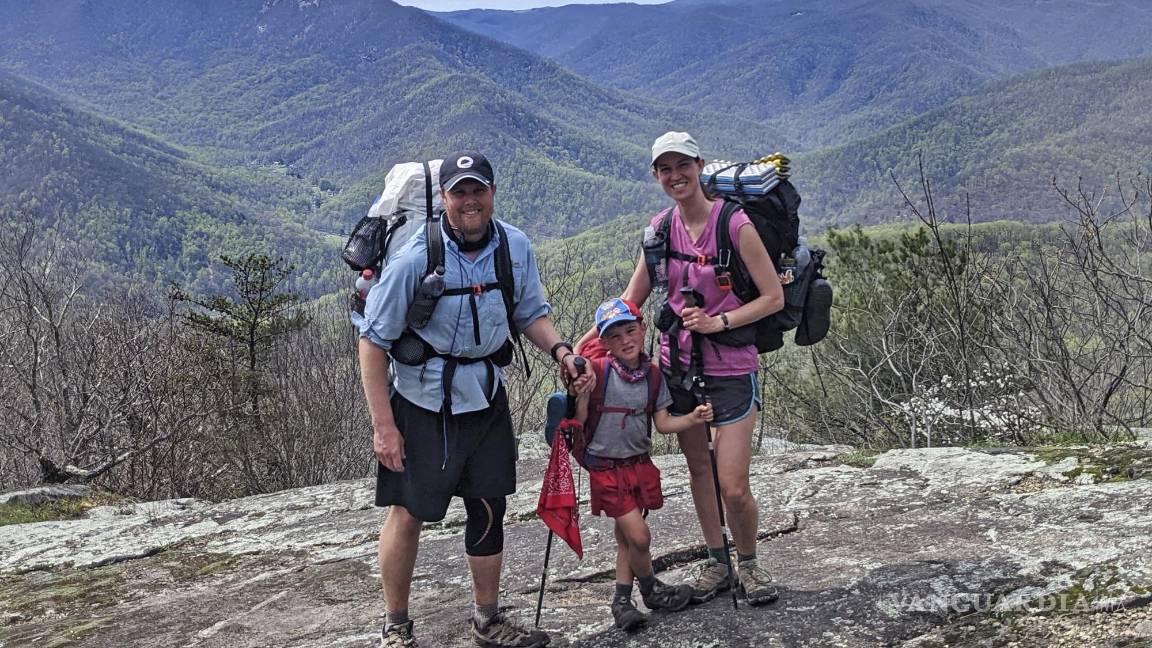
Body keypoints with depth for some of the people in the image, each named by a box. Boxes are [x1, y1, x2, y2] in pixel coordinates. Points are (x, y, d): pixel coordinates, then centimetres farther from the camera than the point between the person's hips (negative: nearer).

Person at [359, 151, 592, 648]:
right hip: (422, 401, -4)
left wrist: (560, 351, -10)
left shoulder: (516, 246, -4)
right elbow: (372, 340, -14)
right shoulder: (417, 258, -18)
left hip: (486, 396, 5)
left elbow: (531, 313, 11)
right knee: (408, 512, 3)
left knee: (488, 508, 11)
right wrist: (383, 425, -16)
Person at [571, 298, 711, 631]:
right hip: (606, 468, -4)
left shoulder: (653, 375, -2)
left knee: (625, 537, 13)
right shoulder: (598, 372, -16)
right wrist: (582, 391, -22)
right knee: (639, 536, -6)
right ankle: (652, 590, 19)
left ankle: (621, 601, 26)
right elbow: (579, 421, -10)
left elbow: (663, 423, 0)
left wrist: (693, 418, -12)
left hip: (639, 465, 5)